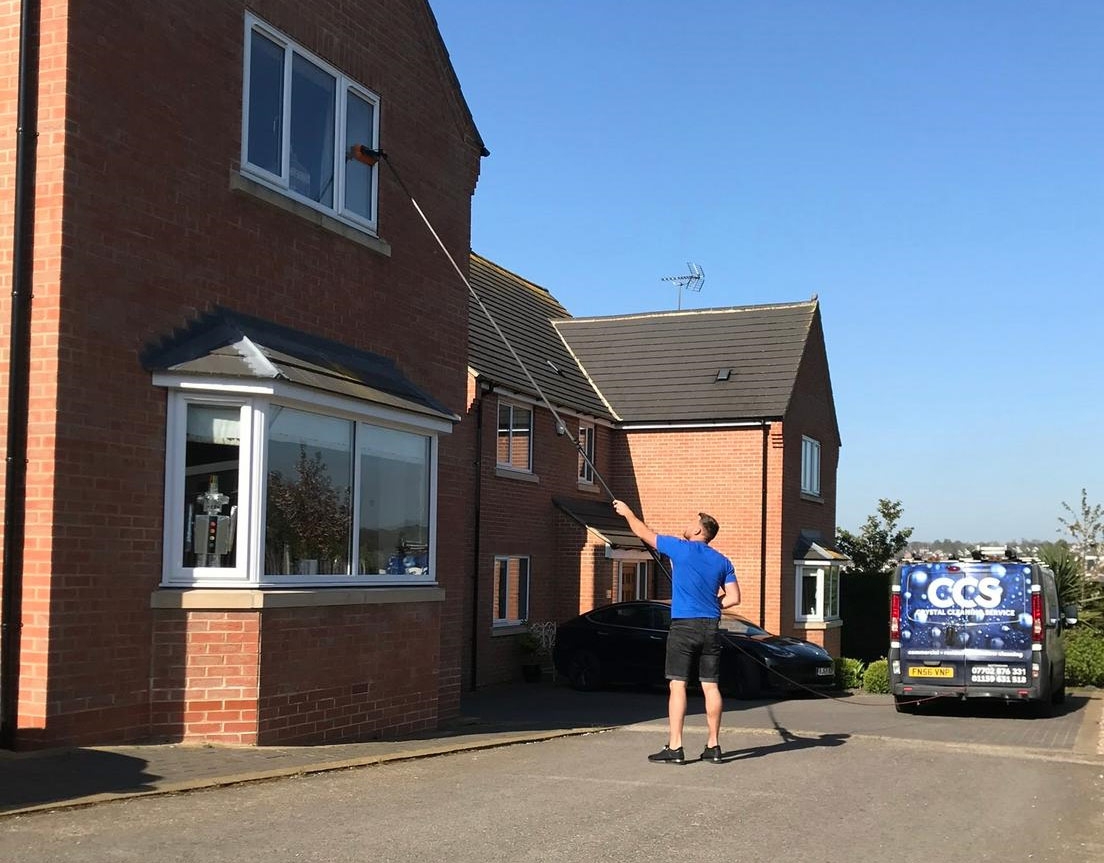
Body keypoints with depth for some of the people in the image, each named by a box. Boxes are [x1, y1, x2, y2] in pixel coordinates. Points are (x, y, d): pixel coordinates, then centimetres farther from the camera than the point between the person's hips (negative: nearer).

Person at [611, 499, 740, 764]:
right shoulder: (723, 562, 10)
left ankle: (675, 747, -7)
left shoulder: (682, 549, -3)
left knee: (677, 685, -4)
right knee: (711, 686, 7)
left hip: (683, 626, -5)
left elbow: (644, 533, 7)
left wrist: (627, 512, 22)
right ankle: (713, 746, 10)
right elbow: (734, 598, 6)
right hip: (710, 627, 5)